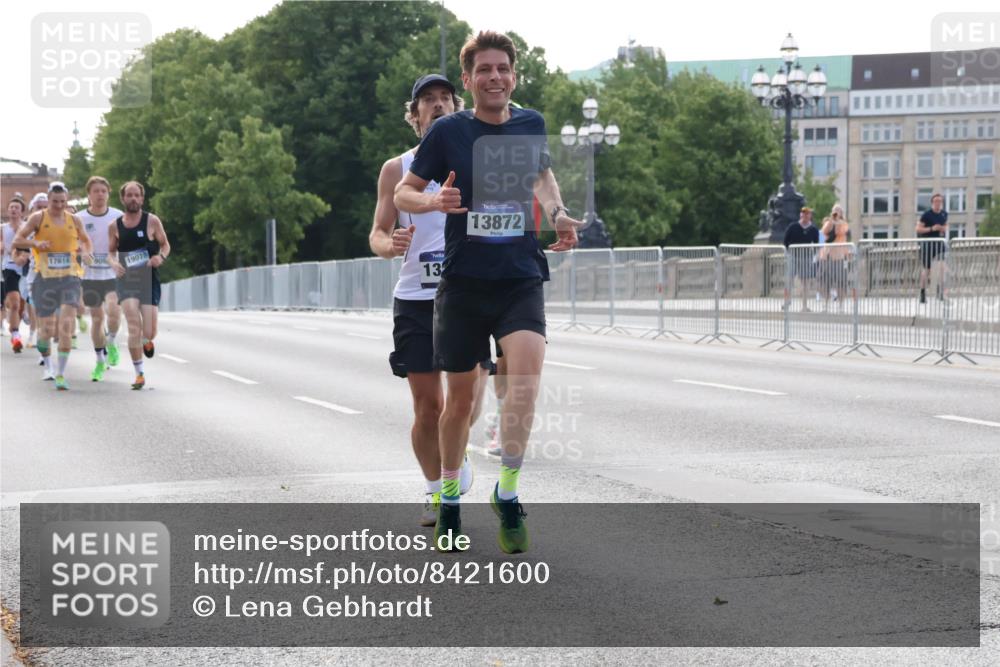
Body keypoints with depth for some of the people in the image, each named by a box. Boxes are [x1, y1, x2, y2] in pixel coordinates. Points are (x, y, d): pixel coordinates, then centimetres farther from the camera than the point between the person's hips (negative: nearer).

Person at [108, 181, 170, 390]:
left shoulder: (152, 221, -1)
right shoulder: (115, 226, 4)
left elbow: (165, 244, 8)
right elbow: (111, 251, 16)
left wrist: (161, 257, -14)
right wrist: (113, 262, -6)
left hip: (149, 278, 0)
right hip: (126, 279, 0)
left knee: (149, 332, -3)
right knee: (134, 325, -17)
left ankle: (147, 341, 38)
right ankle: (139, 373, -8)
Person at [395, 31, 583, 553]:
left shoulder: (532, 125, 6)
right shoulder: (448, 131, -3)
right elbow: (403, 193, 4)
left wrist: (558, 214, 8)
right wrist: (434, 201, -17)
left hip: (521, 279, 1)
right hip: (463, 281, -1)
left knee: (526, 368, -24)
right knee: (460, 396, 6)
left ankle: (507, 492, -12)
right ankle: (449, 499, 27)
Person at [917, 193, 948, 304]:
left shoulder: (944, 214, 6)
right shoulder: (927, 215, -9)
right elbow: (918, 229, -9)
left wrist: (944, 229, 1)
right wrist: (931, 229, -20)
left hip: (940, 243, 3)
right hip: (928, 244, -3)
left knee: (943, 264, -20)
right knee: (926, 269, 5)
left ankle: (940, 290, -16)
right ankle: (923, 293, 20)